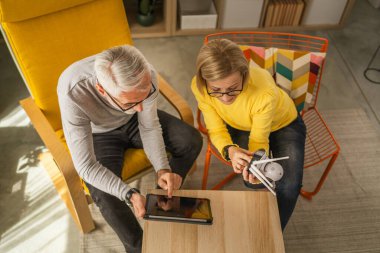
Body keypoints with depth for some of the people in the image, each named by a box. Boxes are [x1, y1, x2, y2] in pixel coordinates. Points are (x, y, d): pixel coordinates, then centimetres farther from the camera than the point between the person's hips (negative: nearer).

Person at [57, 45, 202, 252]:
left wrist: (163, 168, -28)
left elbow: (149, 127, -14)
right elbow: (85, 165, -33)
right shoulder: (72, 93, -40)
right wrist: (130, 195, -43)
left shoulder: (146, 76, -31)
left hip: (134, 122, 3)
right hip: (100, 134, -2)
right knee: (104, 195, -26)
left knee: (192, 140, -11)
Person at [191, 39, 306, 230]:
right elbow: (216, 130, -20)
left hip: (283, 124, -1)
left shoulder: (265, 92, -42)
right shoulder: (199, 87, -33)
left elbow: (259, 139, -27)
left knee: (290, 186, -19)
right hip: (241, 126, 2)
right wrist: (229, 150, -43)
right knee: (255, 181, -24)